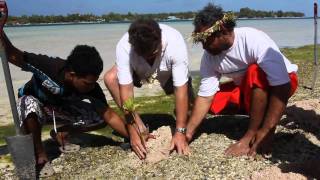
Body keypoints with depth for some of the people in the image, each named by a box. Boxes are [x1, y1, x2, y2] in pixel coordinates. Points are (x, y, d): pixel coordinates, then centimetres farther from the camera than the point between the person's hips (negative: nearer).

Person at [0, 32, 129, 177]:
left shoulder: (91, 87, -28)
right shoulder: (49, 67, -38)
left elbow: (109, 115, -26)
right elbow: (12, 55, -37)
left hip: (62, 106, 3)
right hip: (33, 103, -3)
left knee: (99, 116, -18)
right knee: (29, 104, -40)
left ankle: (62, 133, 7)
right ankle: (39, 155, -16)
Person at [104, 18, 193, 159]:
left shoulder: (175, 43, -39)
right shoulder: (124, 47, -36)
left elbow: (181, 90, -36)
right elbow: (126, 89, -32)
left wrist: (180, 132, -37)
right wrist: (133, 132, -34)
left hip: (171, 75, -1)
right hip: (139, 73, 1)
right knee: (110, 78, -26)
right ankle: (140, 128, -14)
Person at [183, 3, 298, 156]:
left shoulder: (254, 40, -34)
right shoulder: (209, 57, -17)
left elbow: (281, 87, -38)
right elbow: (205, 97, -15)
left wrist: (265, 132, -41)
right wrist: (187, 133, -22)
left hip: (283, 82, -5)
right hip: (247, 89, 6)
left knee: (255, 72, -37)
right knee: (212, 102, -12)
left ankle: (252, 136, -24)